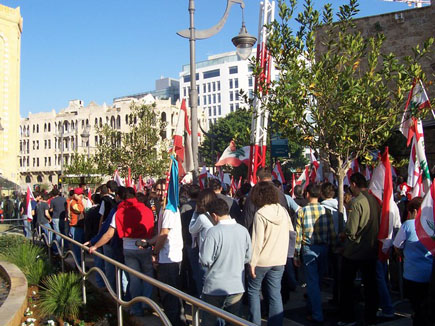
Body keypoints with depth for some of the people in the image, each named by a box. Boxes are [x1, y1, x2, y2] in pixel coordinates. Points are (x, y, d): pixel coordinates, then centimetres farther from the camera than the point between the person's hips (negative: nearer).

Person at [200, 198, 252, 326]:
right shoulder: (243, 230, -3)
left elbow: (206, 260, -17)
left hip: (215, 287, -4)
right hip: (237, 286, 4)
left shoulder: (213, 232, -18)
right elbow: (248, 257, 6)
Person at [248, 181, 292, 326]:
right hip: (279, 260, 4)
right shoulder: (283, 210, 0)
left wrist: (252, 262, -10)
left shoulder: (260, 214, -15)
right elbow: (291, 230, 9)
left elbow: (257, 241, -16)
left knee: (253, 290, 14)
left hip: (262, 260, -4)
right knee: (275, 294, 10)